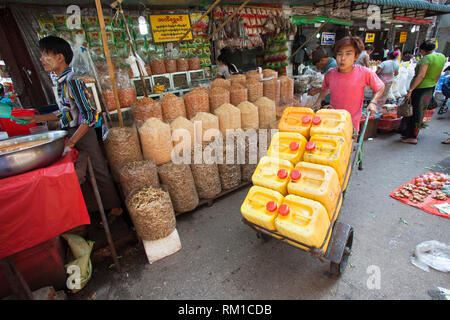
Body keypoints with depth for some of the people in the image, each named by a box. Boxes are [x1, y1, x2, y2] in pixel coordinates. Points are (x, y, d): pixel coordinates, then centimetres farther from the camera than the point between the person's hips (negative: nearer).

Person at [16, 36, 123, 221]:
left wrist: (71, 141, -21)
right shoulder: (61, 82, 11)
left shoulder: (72, 81, -17)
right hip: (70, 133, 9)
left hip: (83, 135, -9)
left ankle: (114, 208, 16)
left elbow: (89, 116, -21)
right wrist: (36, 119, 18)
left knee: (98, 172, 1)